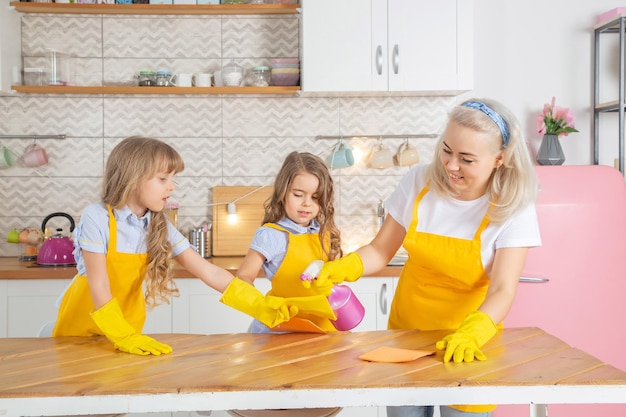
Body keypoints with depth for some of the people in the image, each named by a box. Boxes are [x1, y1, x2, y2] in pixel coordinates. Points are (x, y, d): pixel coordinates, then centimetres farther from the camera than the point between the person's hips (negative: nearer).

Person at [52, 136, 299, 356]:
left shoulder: (160, 226, -8)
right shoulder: (96, 218, -20)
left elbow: (210, 273, -10)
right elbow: (99, 285, -22)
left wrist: (261, 307, -18)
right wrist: (124, 337, -31)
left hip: (125, 333, 3)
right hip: (81, 331, -3)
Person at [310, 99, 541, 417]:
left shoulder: (514, 209, -17)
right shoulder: (418, 182, -11)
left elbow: (502, 291, -24)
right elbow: (380, 250, -3)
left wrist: (471, 334, -43)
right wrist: (340, 268, -22)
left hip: (469, 335, -2)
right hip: (406, 329, 2)